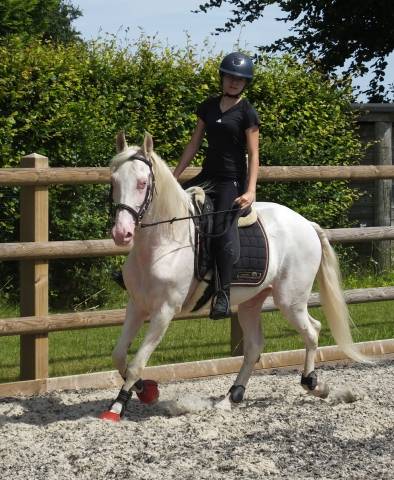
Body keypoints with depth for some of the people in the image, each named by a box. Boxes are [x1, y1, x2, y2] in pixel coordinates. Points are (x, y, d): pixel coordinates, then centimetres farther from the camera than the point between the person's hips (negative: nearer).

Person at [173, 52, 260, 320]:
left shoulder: (247, 113, -5)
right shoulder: (209, 107, 11)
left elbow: (253, 155, -9)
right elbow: (194, 144, 15)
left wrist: (250, 191, -20)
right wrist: (174, 177, 11)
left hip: (232, 181, -6)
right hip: (208, 176, 6)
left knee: (222, 231, -21)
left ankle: (224, 295, -17)